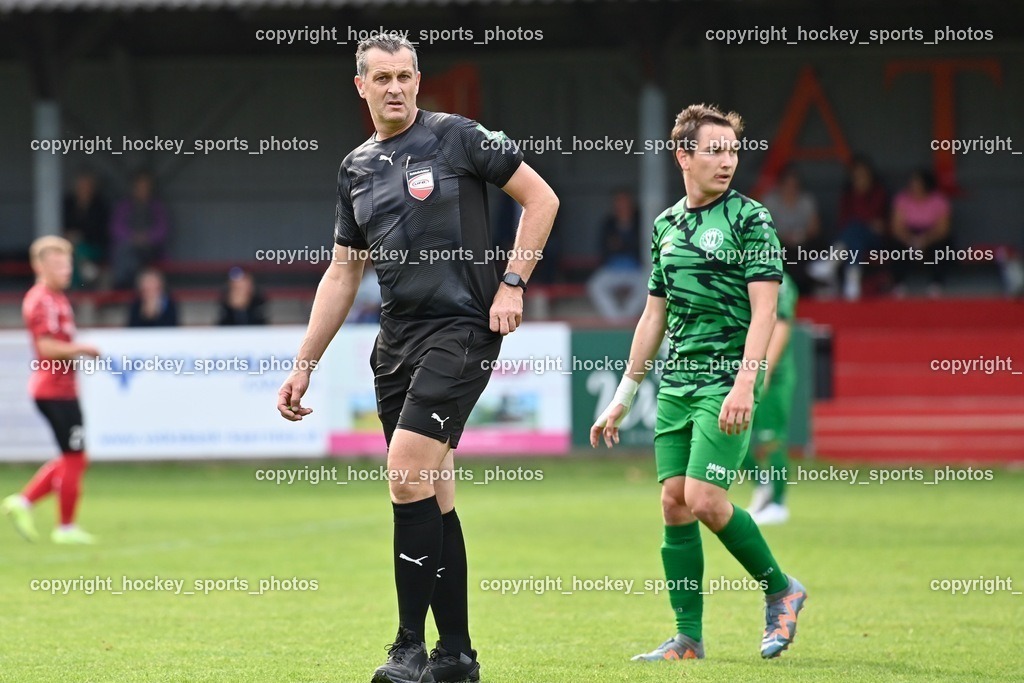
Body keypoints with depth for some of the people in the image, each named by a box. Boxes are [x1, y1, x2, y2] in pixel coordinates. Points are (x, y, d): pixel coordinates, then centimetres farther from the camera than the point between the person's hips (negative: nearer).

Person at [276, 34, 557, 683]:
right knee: (432, 497, 8)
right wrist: (304, 365, 17)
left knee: (409, 475, -18)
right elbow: (343, 273, 20)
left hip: (461, 330, -7)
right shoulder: (356, 168, 14)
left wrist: (512, 283, -9)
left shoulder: (457, 137, -4)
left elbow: (541, 198, -1)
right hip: (396, 338, 7)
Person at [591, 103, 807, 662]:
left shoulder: (749, 219, -4)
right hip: (676, 385, 6)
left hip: (727, 383, -6)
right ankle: (688, 637, 6)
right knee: (674, 504, 1)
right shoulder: (666, 225, 14)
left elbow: (764, 309, -11)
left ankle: (781, 590, 6)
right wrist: (622, 398, 20)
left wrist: (744, 384, -23)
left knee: (704, 499, -15)